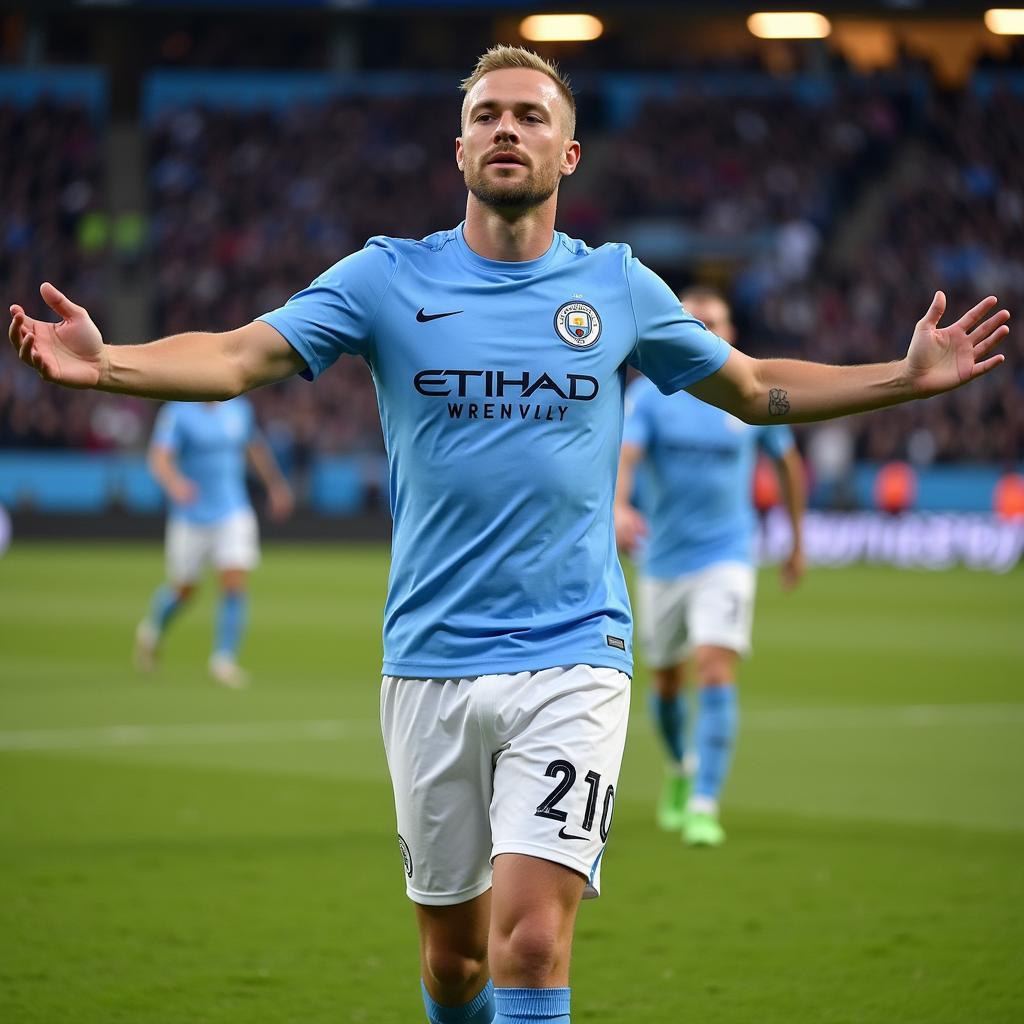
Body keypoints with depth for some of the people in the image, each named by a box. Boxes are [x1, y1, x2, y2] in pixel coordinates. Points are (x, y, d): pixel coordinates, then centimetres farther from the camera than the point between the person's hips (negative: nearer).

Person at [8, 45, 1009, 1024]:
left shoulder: (618, 286, 5)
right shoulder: (387, 278, 1)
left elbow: (754, 389, 20)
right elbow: (238, 356, -10)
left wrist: (909, 377, 11)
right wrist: (104, 362, -27)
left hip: (570, 660, -1)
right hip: (430, 662, 1)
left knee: (530, 942, -16)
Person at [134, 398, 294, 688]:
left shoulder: (239, 409, 4)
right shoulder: (177, 413, -12)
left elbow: (256, 447, 23)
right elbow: (159, 459, -24)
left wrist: (275, 485, 29)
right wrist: (174, 482, -44)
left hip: (234, 514, 3)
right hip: (191, 519, -3)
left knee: (235, 585, -12)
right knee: (184, 589, 10)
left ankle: (224, 660, -5)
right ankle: (152, 630, 40)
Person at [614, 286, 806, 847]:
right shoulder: (649, 394, -5)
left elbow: (788, 464, 14)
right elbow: (625, 453, -22)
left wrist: (797, 542, 18)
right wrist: (619, 505, -43)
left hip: (726, 555, -2)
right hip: (663, 560, 2)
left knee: (716, 672, -17)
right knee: (667, 680, 14)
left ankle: (704, 806, -17)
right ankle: (680, 770, 43)